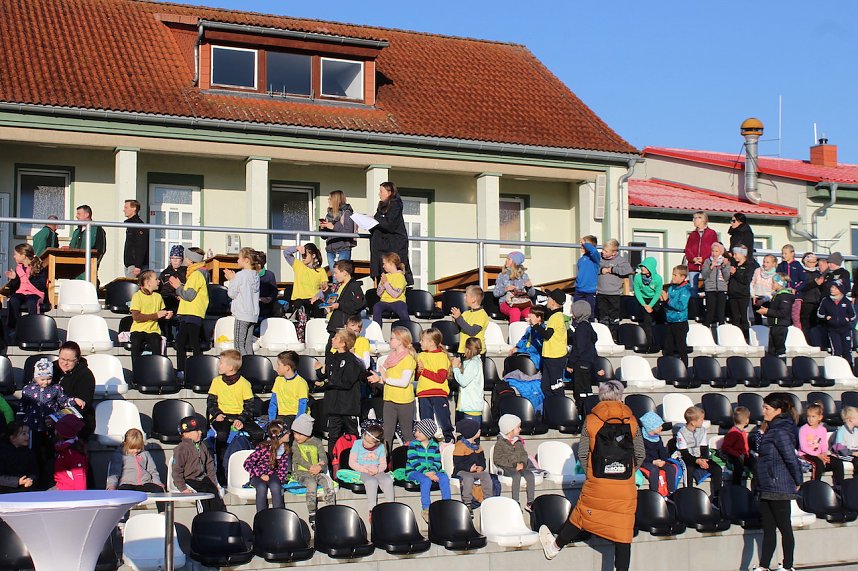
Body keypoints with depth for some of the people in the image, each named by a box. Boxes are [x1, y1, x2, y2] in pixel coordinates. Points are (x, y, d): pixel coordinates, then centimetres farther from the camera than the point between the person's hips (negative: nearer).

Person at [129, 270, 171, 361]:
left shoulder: (158, 296, 12)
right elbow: (136, 317, -15)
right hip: (138, 330, -3)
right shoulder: (137, 296, -6)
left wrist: (166, 315, -1)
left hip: (153, 330, 3)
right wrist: (156, 315, -17)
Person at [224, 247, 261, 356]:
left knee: (239, 344, -3)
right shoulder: (256, 275, 10)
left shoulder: (241, 275, -12)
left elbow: (232, 294, -6)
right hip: (253, 315, 8)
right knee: (248, 344, 11)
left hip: (242, 315, -8)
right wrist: (234, 279, 15)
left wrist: (231, 280, 7)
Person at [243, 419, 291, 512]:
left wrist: (279, 479, -14)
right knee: (262, 487, -36)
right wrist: (261, 474, -24)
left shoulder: (286, 449, -4)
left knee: (275, 486, -33)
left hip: (273, 474, 3)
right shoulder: (264, 447, -18)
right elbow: (247, 463, -16)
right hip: (258, 476, -3)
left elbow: (283, 468, 4)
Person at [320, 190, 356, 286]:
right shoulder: (329, 214, 16)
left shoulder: (346, 213, -3)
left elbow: (349, 232, -15)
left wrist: (333, 227, -14)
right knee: (334, 277, 6)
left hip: (343, 250, -6)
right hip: (330, 250, 7)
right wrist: (322, 228, 0)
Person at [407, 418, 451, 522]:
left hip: (430, 471, 4)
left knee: (444, 477, -22)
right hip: (414, 472, -4)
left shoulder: (434, 445, 9)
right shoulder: (413, 444, -3)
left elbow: (437, 461, 5)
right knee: (426, 480, -35)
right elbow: (414, 462, -14)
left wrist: (433, 471, -17)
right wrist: (426, 473, -24)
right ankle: (426, 510, -29)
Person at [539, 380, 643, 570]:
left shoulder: (590, 420, -2)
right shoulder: (632, 421, 0)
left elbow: (582, 454, -1)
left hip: (597, 484, 0)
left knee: (582, 514, 18)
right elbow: (640, 455, 1)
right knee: (623, 528, 6)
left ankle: (556, 546, 37)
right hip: (625, 487, 0)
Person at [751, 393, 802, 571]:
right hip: (767, 488, 9)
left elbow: (791, 458, -20)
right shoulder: (773, 429, 12)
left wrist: (797, 482, -9)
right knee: (768, 529, 11)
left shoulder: (781, 432, -18)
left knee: (784, 528, 3)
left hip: (779, 488, -9)